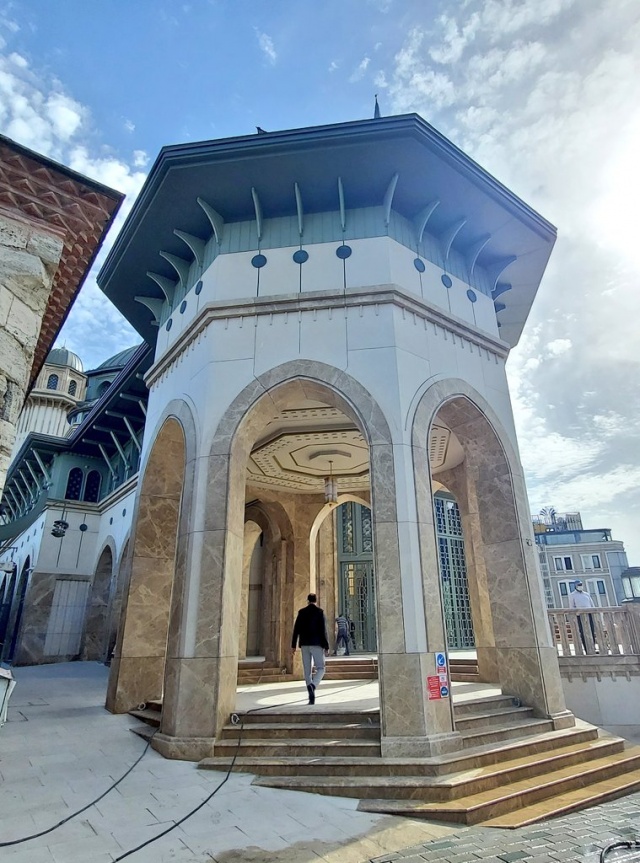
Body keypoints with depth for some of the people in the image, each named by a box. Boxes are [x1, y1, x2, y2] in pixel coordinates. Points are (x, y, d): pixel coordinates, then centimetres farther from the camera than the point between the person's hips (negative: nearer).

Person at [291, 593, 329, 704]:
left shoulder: (301, 612, 6)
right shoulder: (319, 611, -4)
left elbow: (296, 629, 3)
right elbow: (323, 630, -10)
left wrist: (293, 645, 7)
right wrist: (326, 647, -7)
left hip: (304, 645, 4)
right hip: (316, 644, -3)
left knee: (307, 671, 9)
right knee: (320, 669, 2)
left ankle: (312, 697, 7)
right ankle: (312, 686, -26)